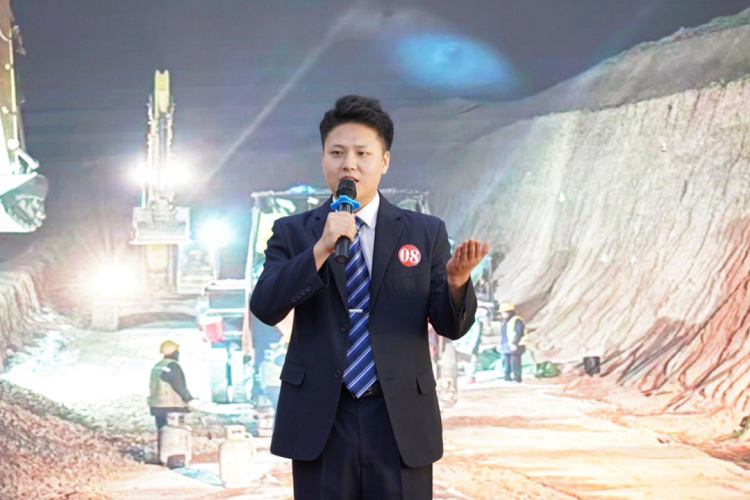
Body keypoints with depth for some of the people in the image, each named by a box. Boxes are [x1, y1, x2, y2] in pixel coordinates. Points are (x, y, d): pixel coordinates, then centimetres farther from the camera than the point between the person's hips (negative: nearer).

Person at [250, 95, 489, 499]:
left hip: (401, 422, 0)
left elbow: (452, 326, 3)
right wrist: (320, 249, -20)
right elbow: (264, 307, -8)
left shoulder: (426, 233, 6)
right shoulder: (292, 233, 6)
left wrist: (456, 282, -19)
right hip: (320, 422, 0)